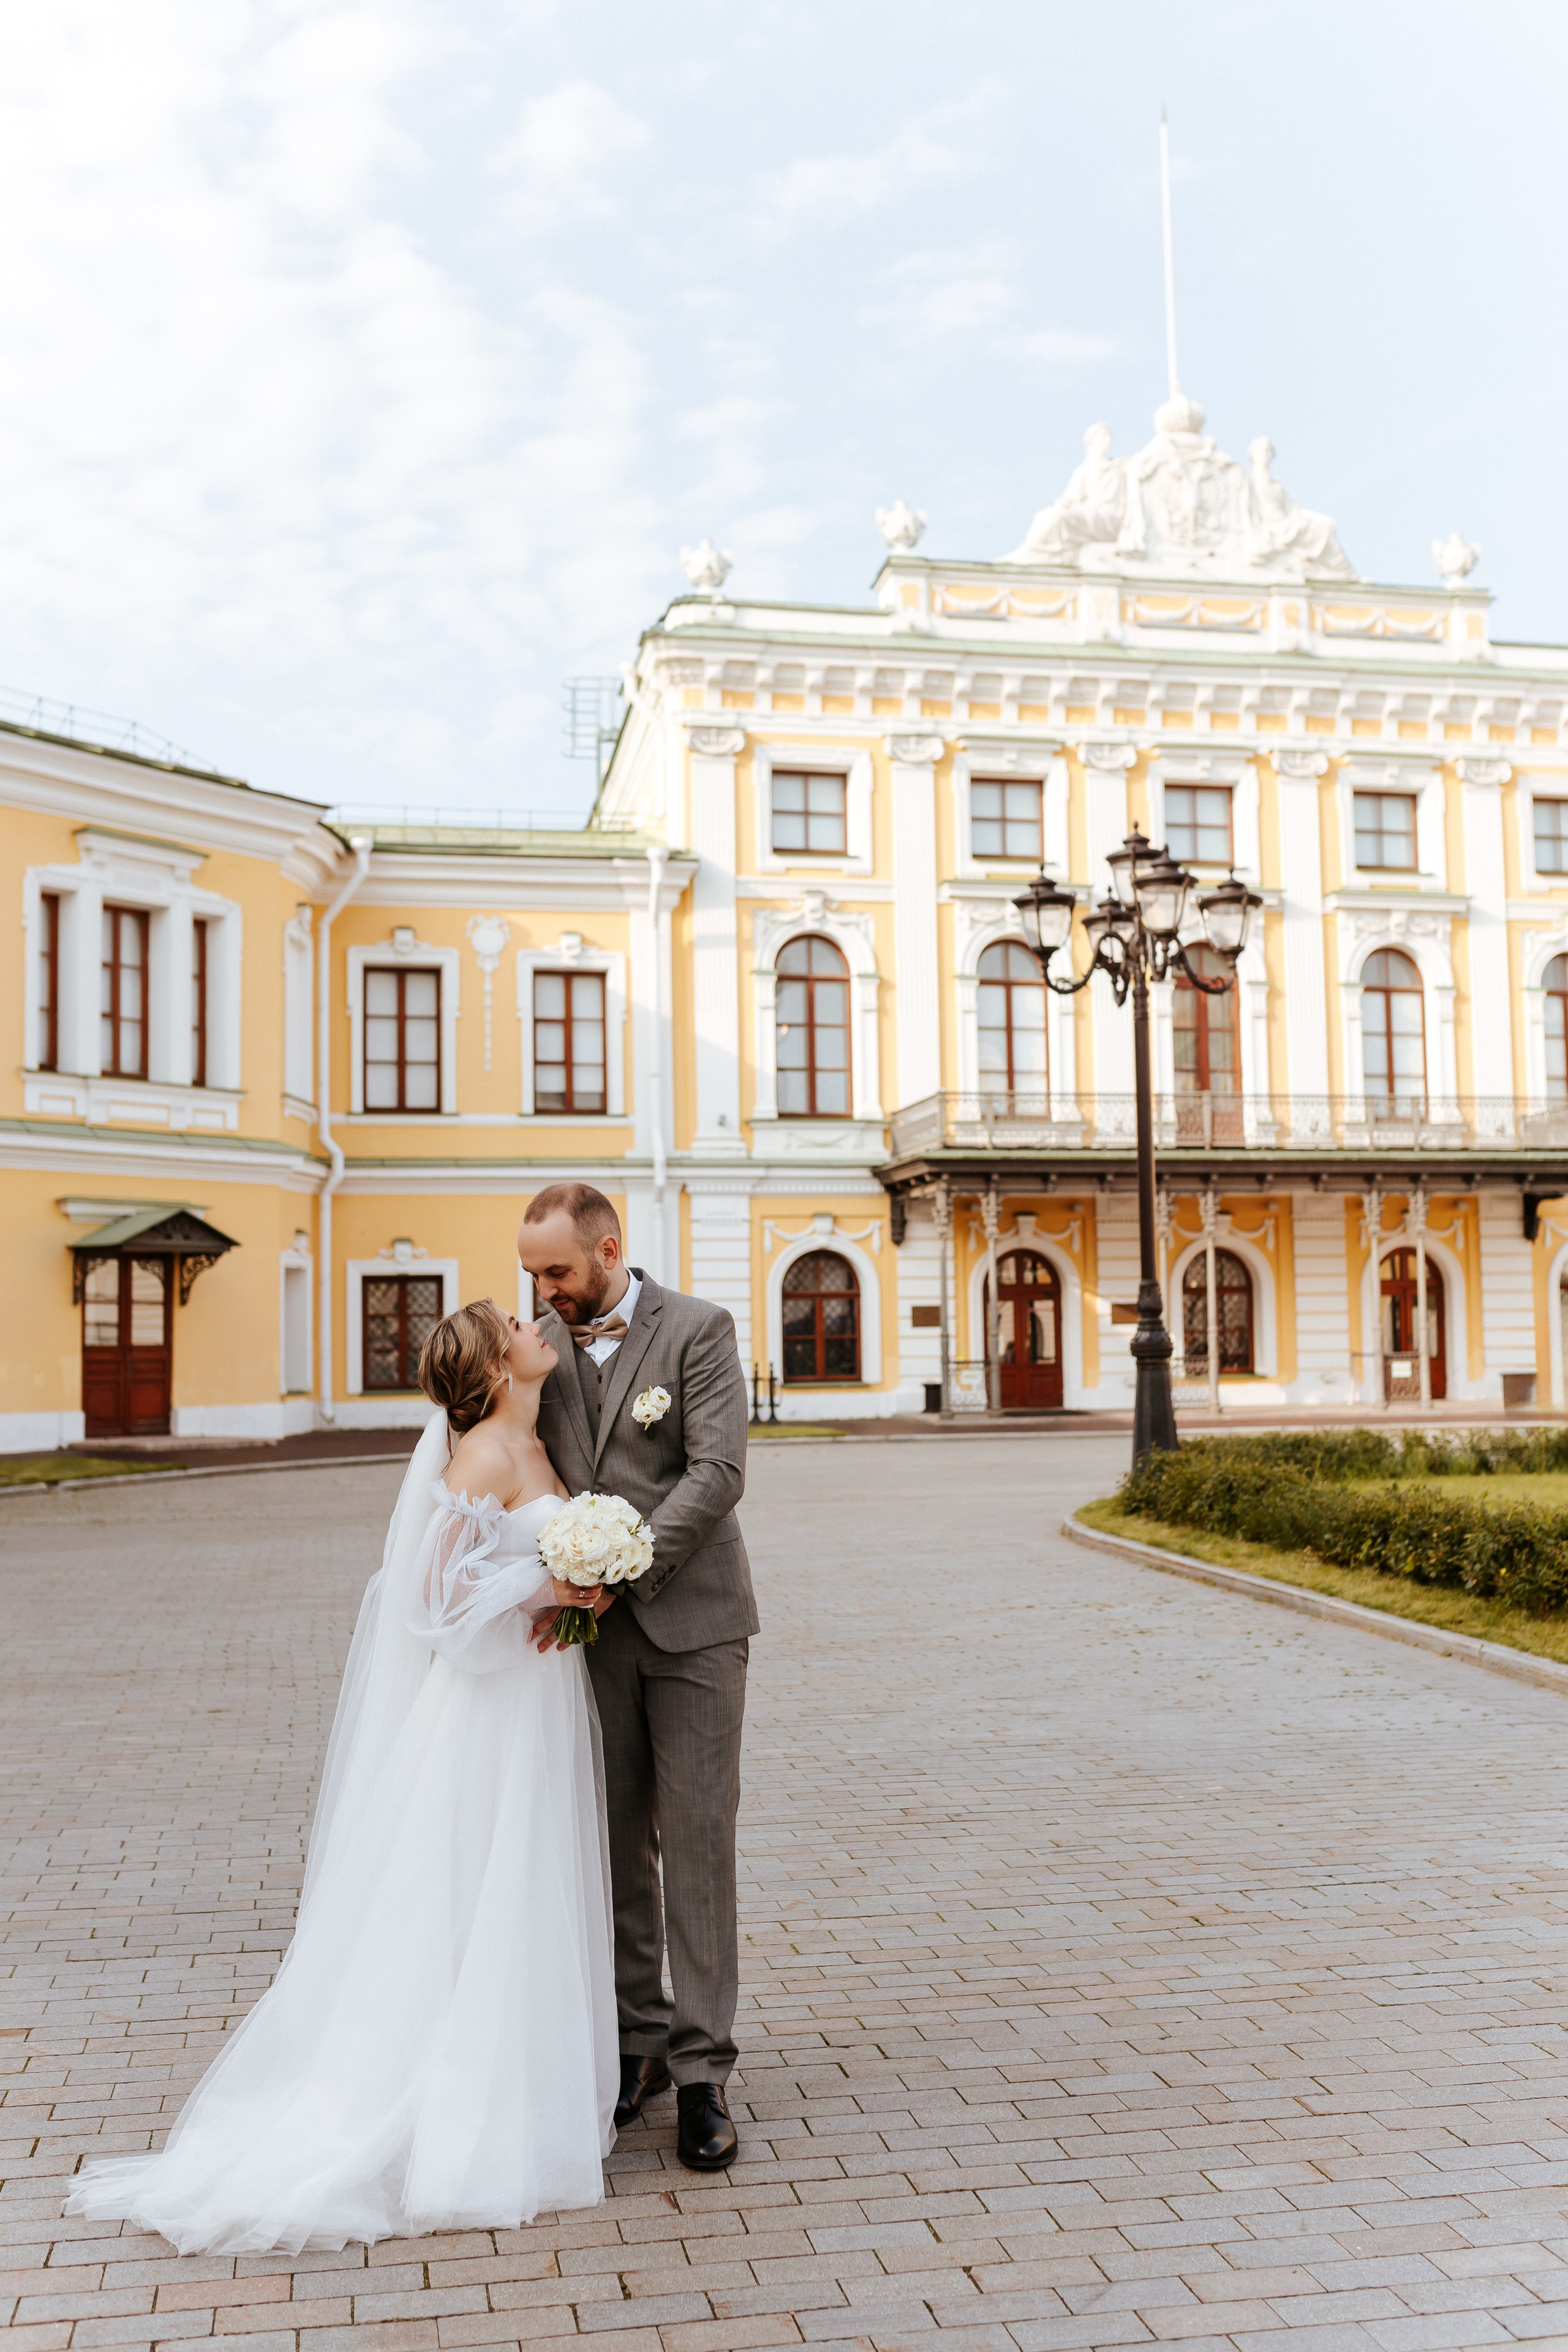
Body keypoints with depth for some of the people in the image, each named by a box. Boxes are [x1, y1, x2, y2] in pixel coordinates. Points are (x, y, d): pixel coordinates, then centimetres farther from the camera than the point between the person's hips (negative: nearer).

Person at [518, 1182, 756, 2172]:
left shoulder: (698, 1330, -8)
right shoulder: (542, 1343, 6)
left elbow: (718, 1472, -16)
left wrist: (624, 1568, -22)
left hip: (691, 1619, -4)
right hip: (595, 1629, 4)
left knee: (698, 1841, -1)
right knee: (616, 1842, 8)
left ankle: (703, 2070, 6)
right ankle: (638, 2041, 22)